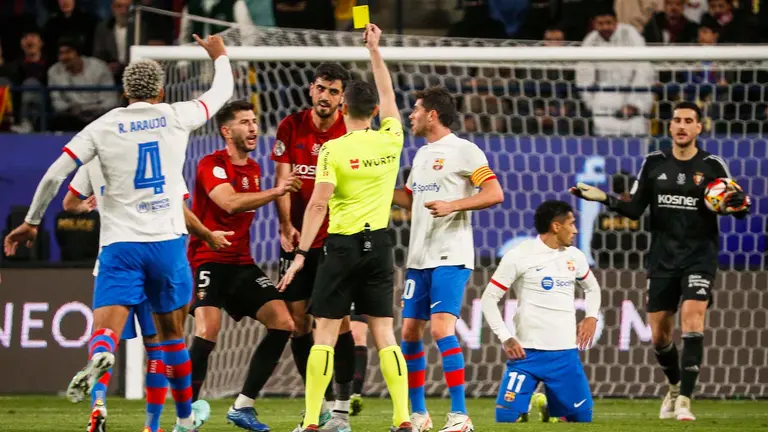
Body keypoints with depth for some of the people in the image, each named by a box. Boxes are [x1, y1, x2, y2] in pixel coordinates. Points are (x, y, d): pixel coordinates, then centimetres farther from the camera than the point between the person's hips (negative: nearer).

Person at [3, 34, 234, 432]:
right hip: (168, 240, 1)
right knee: (172, 331, 17)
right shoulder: (175, 117, 3)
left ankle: (98, 357, -50)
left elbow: (54, 175, -1)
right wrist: (219, 55, 41)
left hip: (119, 244, -1)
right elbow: (222, 92, 21)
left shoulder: (103, 127, 2)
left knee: (106, 326, -13)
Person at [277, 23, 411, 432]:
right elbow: (388, 95, 20)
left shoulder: (333, 150, -9)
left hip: (343, 245, -4)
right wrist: (375, 50, 29)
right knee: (384, 334, 6)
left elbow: (318, 204, -13)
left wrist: (301, 253, -9)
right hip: (379, 244, 4)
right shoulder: (390, 141, 2)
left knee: (324, 334, -1)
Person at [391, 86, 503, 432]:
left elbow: (494, 194, -14)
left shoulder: (463, 151, -7)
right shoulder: (422, 155, 18)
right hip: (419, 258, 9)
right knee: (409, 330, 7)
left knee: (441, 327, -19)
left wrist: (453, 205, -23)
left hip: (450, 258, -9)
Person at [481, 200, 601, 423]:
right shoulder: (518, 256, -7)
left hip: (566, 354, 4)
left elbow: (592, 288, 27)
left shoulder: (575, 257, 9)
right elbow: (489, 298, -3)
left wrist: (591, 317, 8)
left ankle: (549, 411, 31)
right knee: (506, 415, -14)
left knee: (582, 418, 1)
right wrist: (506, 338, -12)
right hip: (527, 352, -4)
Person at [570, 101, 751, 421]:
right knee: (659, 335, 5)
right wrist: (604, 199, -8)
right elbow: (635, 209, 7)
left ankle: (684, 400, -23)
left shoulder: (712, 166, -3)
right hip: (663, 259, 3)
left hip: (700, 255, -3)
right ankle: (675, 386, 35)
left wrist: (739, 205, -23)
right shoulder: (654, 163, 4)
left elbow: (738, 206, 0)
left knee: (692, 317, -23)